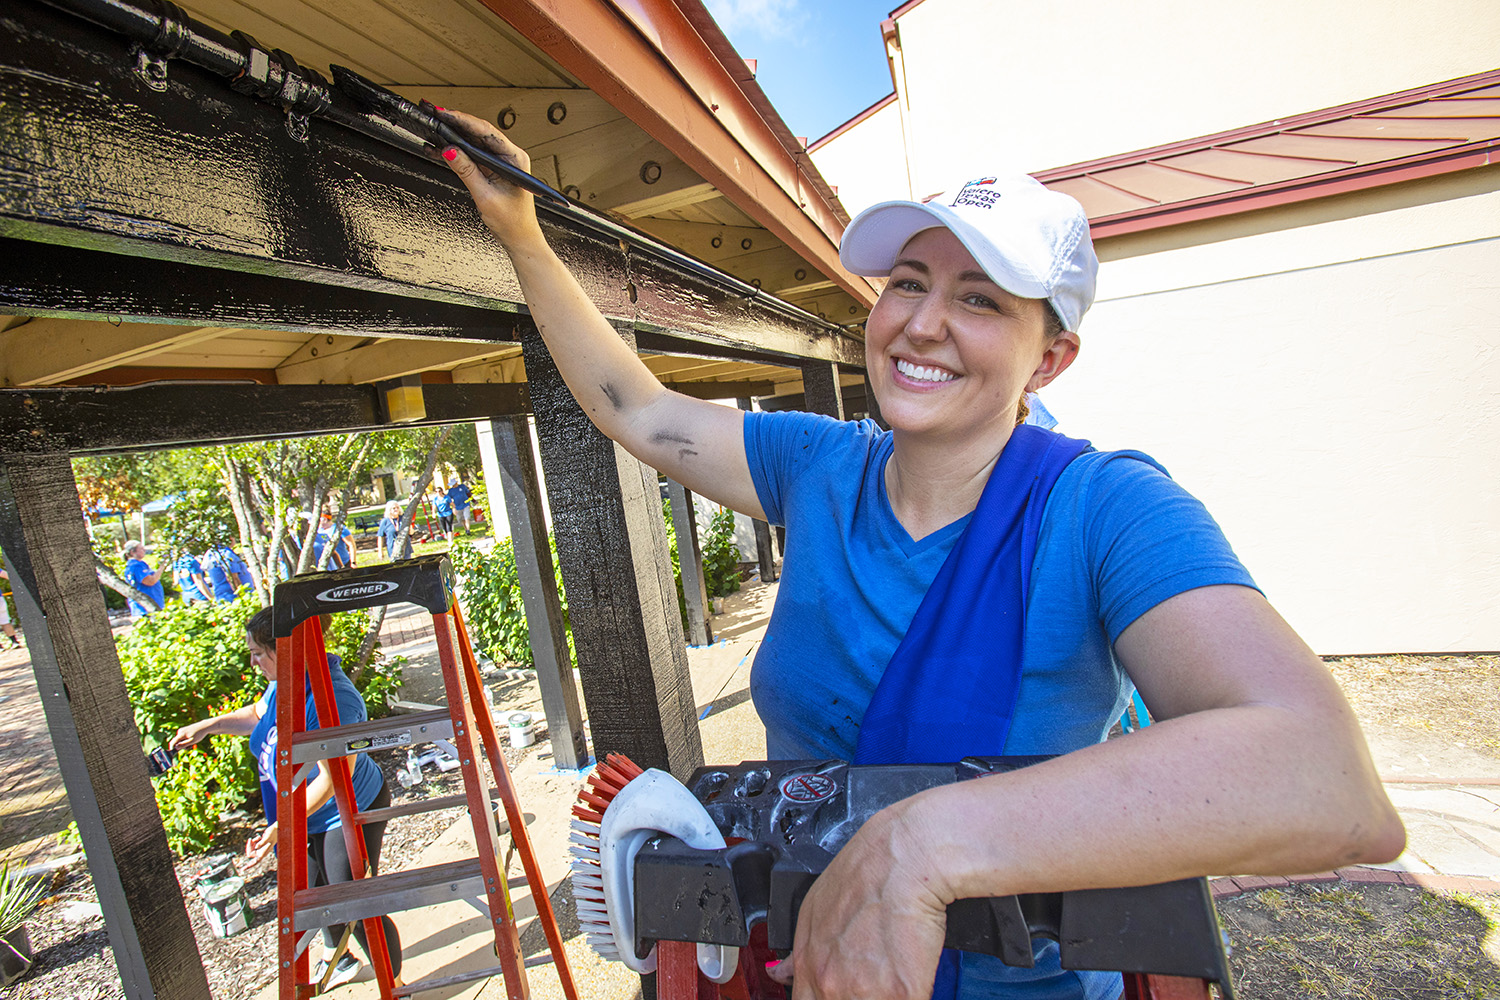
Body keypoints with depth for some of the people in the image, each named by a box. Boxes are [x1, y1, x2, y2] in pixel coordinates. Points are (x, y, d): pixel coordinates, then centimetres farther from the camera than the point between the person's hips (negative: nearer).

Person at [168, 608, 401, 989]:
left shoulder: (330, 699, -34)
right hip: (310, 819, 10)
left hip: (347, 815, -9)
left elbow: (331, 778, -33)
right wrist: (207, 726, 13)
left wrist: (280, 827, -34)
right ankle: (336, 959, 55)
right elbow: (258, 714, 20)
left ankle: (395, 985, 25)